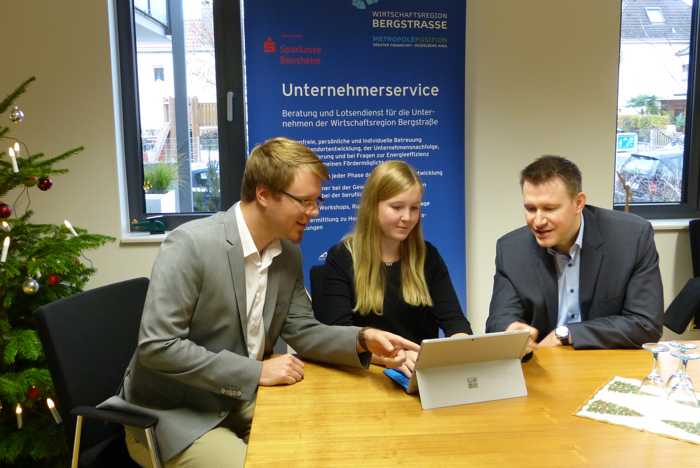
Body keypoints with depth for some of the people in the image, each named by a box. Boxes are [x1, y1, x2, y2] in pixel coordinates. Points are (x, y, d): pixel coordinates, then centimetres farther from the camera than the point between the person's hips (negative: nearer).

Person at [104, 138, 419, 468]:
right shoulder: (191, 244, -24)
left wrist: (363, 339, -13)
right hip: (172, 413, -7)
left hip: (239, 401, 7)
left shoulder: (289, 253, -1)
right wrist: (257, 371, -24)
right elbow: (157, 347, -26)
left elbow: (302, 331, 5)